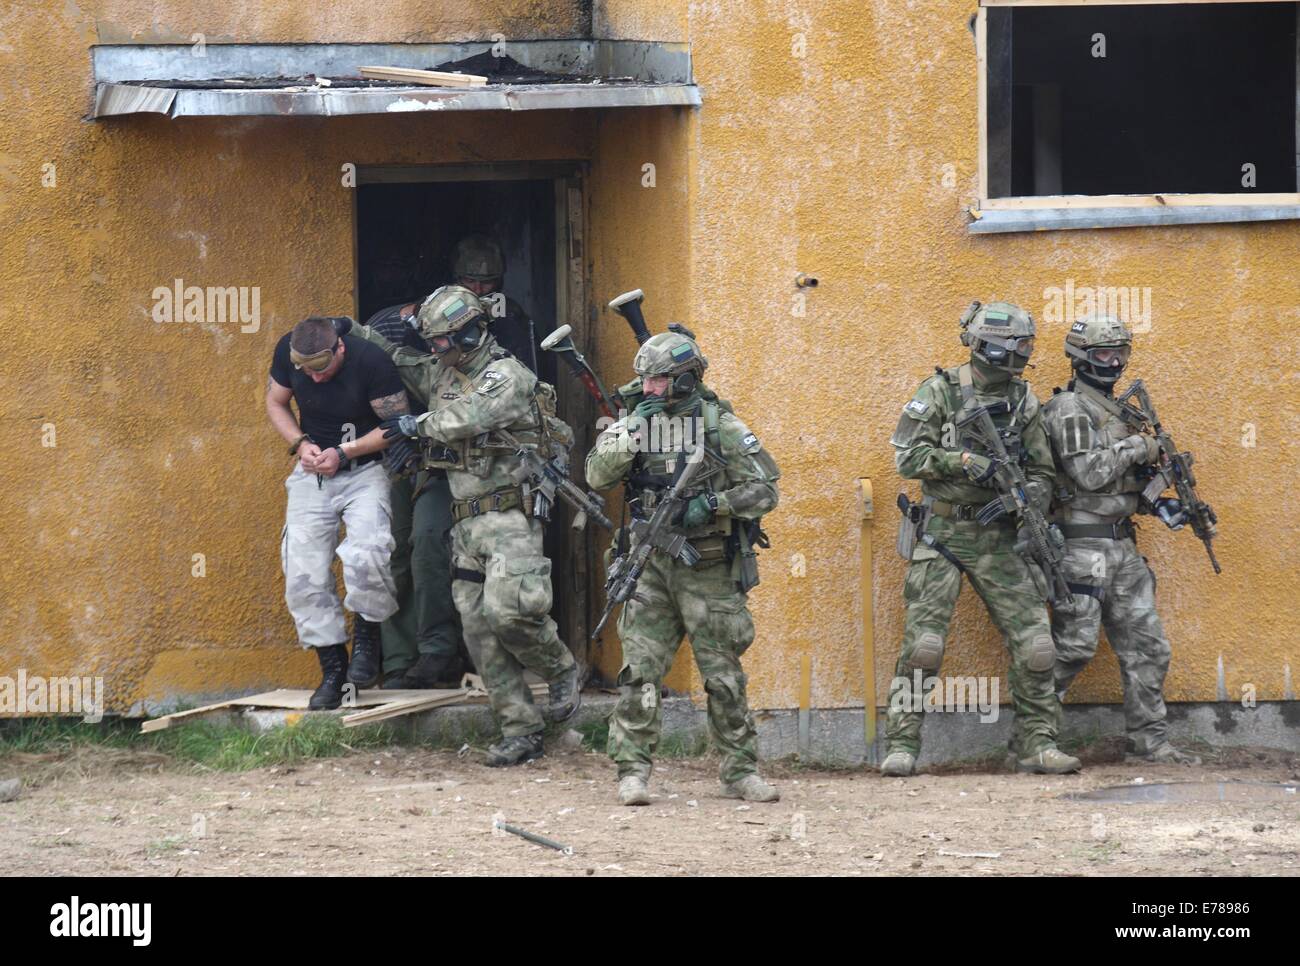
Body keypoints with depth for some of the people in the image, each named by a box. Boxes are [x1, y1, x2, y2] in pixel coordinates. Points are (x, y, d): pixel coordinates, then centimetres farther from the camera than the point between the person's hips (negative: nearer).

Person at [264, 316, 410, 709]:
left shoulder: (371, 362, -23)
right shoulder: (287, 353, -11)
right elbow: (275, 402, 7)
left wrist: (344, 453, -20)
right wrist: (301, 444, -10)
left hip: (365, 471, -4)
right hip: (312, 472, 4)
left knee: (366, 556, -27)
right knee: (303, 574, -4)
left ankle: (366, 639, -2)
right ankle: (332, 668, 8)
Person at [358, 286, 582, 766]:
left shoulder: (506, 376, -10)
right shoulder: (442, 374, 16)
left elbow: (463, 420, -21)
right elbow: (398, 361, 32)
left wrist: (416, 425, -6)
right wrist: (355, 331, 18)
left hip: (509, 516, -8)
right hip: (466, 524, 8)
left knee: (507, 610, -24)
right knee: (480, 631, 1)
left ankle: (562, 671, 4)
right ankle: (520, 731, 4)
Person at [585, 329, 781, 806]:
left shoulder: (721, 427, -4)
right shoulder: (636, 422, 5)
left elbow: (764, 491, -6)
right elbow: (598, 475, -5)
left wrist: (712, 504, -19)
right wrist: (632, 431, -17)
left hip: (708, 570, -2)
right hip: (651, 566, 2)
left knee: (724, 676, 5)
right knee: (639, 672, -6)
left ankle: (740, 771, 14)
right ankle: (632, 771, -4)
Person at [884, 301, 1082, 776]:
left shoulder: (1022, 400, 7)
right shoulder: (940, 392, -5)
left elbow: (1043, 471, 11)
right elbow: (908, 456, -10)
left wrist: (1030, 496, -11)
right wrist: (963, 461, -21)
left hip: (999, 538, 4)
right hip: (943, 535, -4)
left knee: (1034, 644, -2)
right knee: (922, 646, -8)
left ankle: (1037, 744, 7)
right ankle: (902, 746, 0)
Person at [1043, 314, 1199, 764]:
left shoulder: (1117, 410, 18)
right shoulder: (1069, 410, -10)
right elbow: (1089, 473, -21)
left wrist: (1159, 505, 7)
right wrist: (1136, 448, -11)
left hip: (1121, 547, 9)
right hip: (1082, 546, -9)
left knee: (1147, 648, 6)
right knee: (1073, 647, -7)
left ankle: (1149, 741, 10)